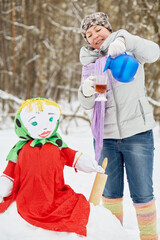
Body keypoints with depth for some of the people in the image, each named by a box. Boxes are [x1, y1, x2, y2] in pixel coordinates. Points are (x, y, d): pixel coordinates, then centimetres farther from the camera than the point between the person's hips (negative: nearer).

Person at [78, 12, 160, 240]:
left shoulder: (127, 50, 2)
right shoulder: (89, 63, 11)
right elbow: (88, 104, 2)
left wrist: (124, 39, -35)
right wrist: (86, 91, -21)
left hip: (137, 133, -3)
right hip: (105, 137, 4)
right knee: (110, 192, 14)